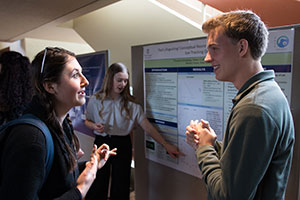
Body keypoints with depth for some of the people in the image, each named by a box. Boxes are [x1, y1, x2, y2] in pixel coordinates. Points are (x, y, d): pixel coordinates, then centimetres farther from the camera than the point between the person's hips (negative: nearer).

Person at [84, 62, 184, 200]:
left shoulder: (131, 104, -6)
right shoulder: (95, 100, -4)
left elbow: (147, 127, -9)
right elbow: (87, 121, 11)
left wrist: (166, 145, -14)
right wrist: (94, 126, -13)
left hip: (122, 145, 0)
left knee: (120, 187, 10)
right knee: (97, 185, 8)